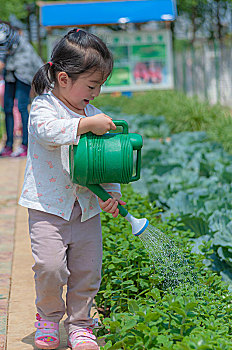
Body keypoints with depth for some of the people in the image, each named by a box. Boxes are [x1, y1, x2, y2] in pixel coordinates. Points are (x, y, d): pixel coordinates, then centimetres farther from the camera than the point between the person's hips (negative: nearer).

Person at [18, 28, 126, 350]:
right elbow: (48, 130, -28)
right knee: (50, 266, -15)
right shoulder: (44, 107, -5)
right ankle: (48, 316, 13)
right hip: (49, 206, -4)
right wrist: (86, 124, -31)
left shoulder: (96, 116, 9)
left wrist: (111, 192, -4)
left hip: (87, 208, 5)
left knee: (87, 270, 5)